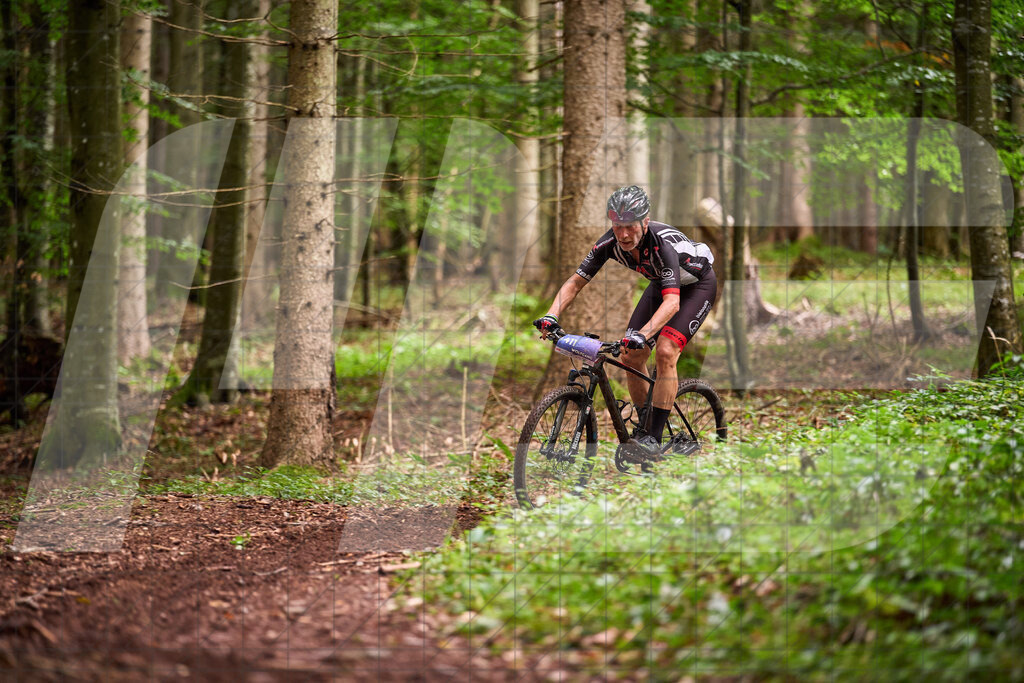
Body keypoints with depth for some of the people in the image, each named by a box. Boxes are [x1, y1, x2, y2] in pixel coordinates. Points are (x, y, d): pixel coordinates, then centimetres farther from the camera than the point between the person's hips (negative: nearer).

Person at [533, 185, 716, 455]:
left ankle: (655, 439, -19)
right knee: (631, 357, -5)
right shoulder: (610, 242, -23)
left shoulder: (663, 244, -40)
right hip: (660, 283, 6)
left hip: (696, 285, -6)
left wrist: (641, 335, -63)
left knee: (665, 352, -24)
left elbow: (672, 301, -49)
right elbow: (576, 281, -17)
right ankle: (644, 429, 12)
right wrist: (551, 316, -33)